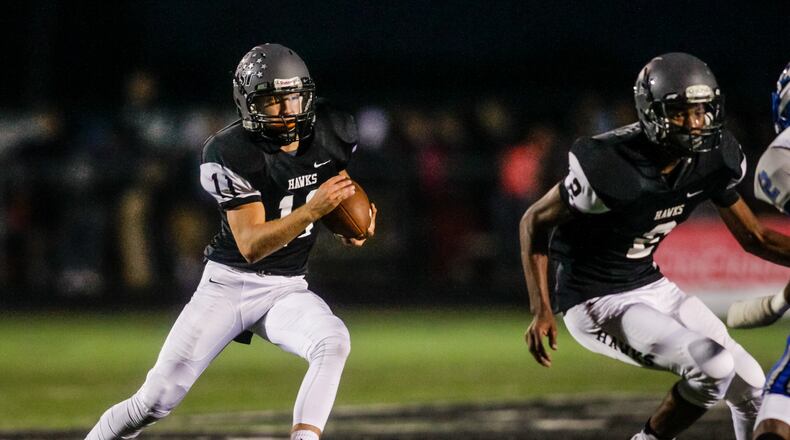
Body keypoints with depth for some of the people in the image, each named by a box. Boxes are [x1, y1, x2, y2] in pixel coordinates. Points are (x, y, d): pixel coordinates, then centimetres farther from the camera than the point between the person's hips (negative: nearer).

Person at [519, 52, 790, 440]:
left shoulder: (710, 160, -7)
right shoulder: (613, 168, -28)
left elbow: (753, 238, 5)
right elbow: (535, 222, -16)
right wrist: (541, 310, -21)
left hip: (653, 287, 8)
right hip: (598, 303, -8)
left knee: (752, 387, 11)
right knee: (713, 368, -23)